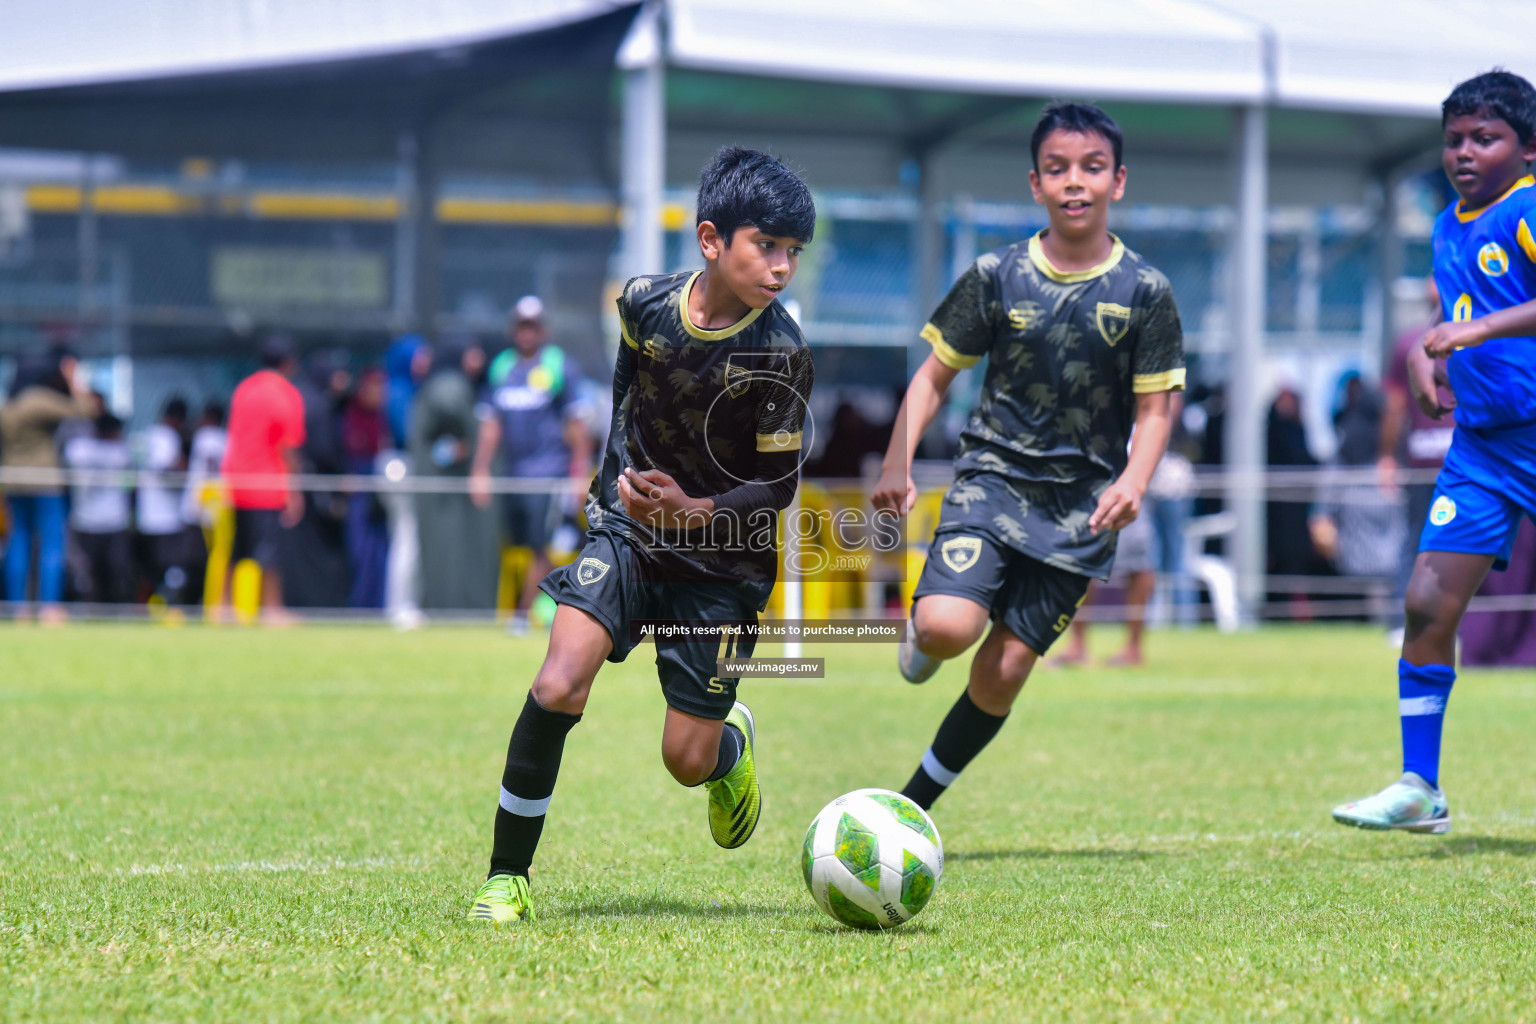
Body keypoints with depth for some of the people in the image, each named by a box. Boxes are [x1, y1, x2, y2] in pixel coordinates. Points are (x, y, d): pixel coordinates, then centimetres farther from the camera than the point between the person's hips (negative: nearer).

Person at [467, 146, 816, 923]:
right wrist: (625, 470, 9)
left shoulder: (780, 355, -17)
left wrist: (693, 510, -26)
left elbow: (778, 485, -12)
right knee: (557, 689, -20)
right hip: (628, 531, 1)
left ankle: (731, 746, 41)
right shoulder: (644, 304, -9)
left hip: (722, 562, -1)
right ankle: (506, 877, -8)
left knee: (688, 759, 1)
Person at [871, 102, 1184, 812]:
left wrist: (1132, 482, -18)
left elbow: (1155, 407, 1)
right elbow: (934, 375, 6)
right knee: (949, 627, -24)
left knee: (1002, 673, -1)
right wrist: (897, 464, -7)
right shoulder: (997, 276, -1)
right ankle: (921, 634, 14)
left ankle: (913, 804, 17)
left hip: (1081, 505, 0)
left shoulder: (1144, 292, -2)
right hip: (992, 477, 0)